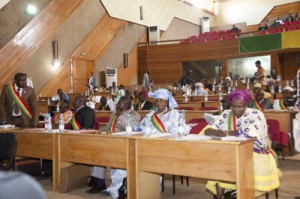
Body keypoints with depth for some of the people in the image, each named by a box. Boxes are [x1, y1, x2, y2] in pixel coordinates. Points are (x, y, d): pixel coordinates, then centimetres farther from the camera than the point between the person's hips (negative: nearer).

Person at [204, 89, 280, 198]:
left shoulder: (256, 115, -8)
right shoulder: (226, 115, 4)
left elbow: (250, 132, -27)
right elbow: (208, 130, -2)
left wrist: (226, 133, -20)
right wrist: (216, 132, -26)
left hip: (256, 153, -3)